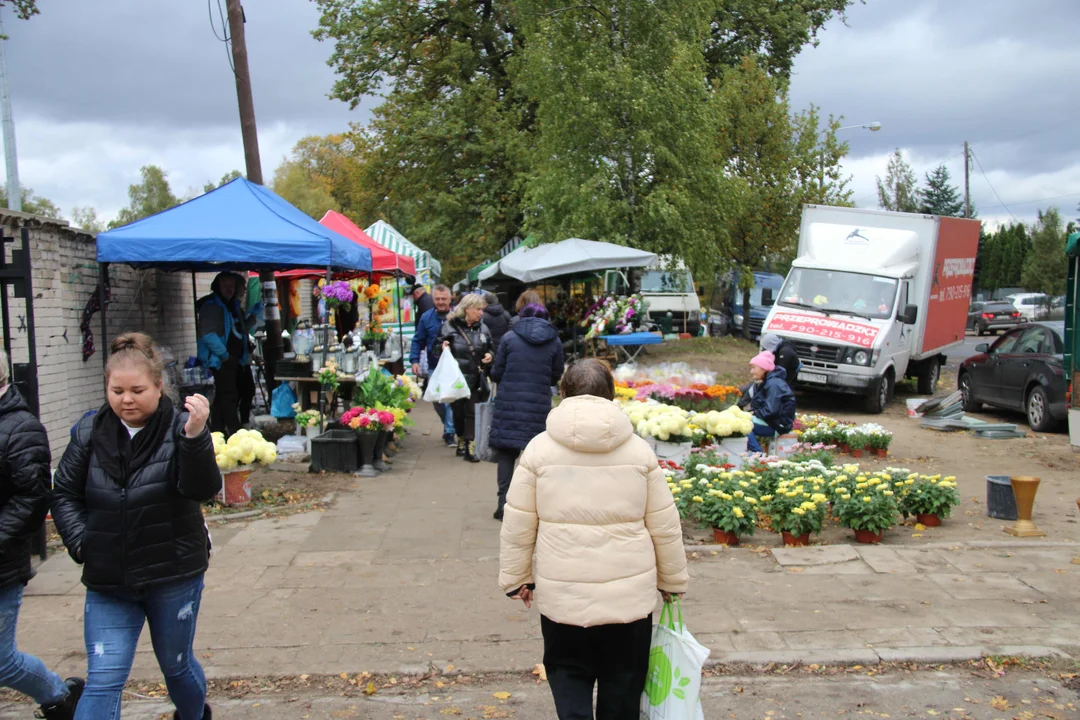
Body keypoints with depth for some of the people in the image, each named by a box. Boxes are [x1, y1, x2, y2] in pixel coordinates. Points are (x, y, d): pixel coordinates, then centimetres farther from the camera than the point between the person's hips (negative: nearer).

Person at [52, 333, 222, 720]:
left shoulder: (180, 428, -12)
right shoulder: (91, 432, -1)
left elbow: (203, 489, -26)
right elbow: (65, 493, 7)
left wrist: (196, 436, -43)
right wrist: (80, 540, -10)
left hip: (174, 575, -2)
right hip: (107, 580, 2)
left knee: (176, 664, 18)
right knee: (103, 680, -2)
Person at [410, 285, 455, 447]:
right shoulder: (426, 318, 2)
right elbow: (418, 341, 5)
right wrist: (414, 361, -5)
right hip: (434, 367, 3)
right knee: (437, 400, 11)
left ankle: (449, 432, 7)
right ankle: (450, 426, 32)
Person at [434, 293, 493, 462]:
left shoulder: (482, 328, 5)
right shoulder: (449, 326, -6)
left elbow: (489, 350, 18)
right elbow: (438, 352, -2)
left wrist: (490, 356, -4)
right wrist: (443, 349, -24)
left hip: (474, 378, 2)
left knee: (471, 412, 0)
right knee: (458, 411, 9)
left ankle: (470, 448, 3)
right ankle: (461, 441, 30)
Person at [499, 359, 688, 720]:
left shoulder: (539, 448, -4)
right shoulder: (639, 449, -2)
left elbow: (517, 526, -1)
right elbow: (666, 528, 3)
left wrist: (516, 578, 13)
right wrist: (673, 581, 17)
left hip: (561, 596, -1)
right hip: (630, 595, 1)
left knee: (569, 678, 17)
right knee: (622, 691, 18)